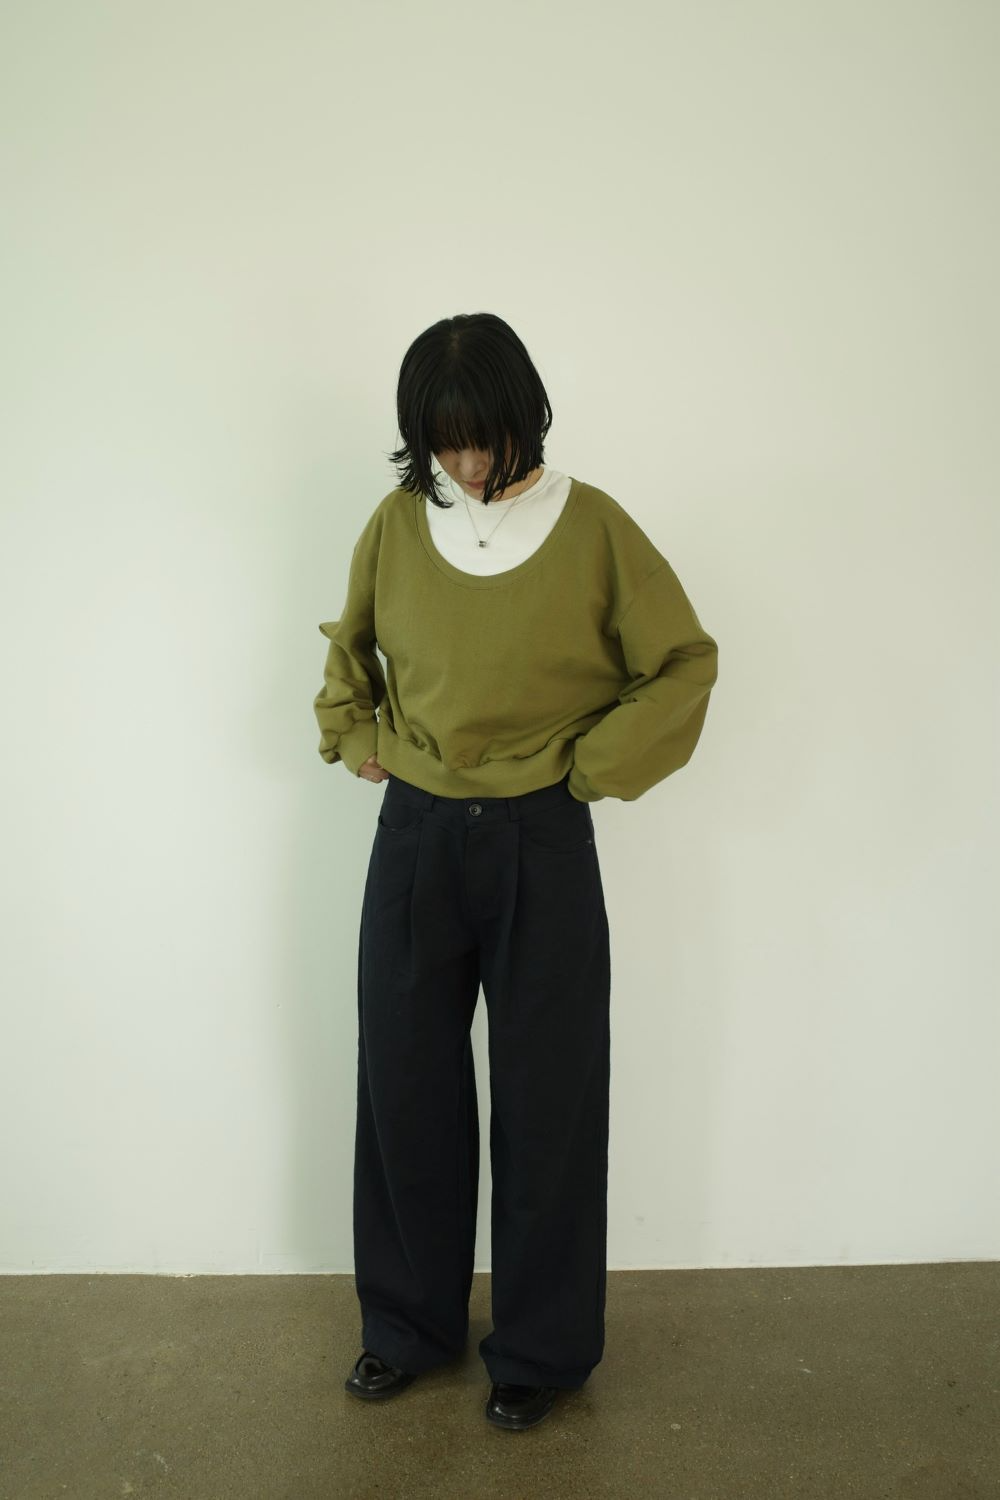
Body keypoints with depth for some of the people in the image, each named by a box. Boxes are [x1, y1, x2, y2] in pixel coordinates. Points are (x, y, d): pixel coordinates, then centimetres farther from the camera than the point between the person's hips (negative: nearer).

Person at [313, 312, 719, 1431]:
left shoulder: (592, 527, -7)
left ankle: (542, 1349, 29)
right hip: (415, 836, 3)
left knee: (546, 1099, 7)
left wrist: (594, 764, -6)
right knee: (404, 1088, 12)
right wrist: (352, 735, 6)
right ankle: (409, 1325, 34)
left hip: (541, 844, -3)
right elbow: (349, 643, 19)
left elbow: (686, 660, -1)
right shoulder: (398, 522, 1)